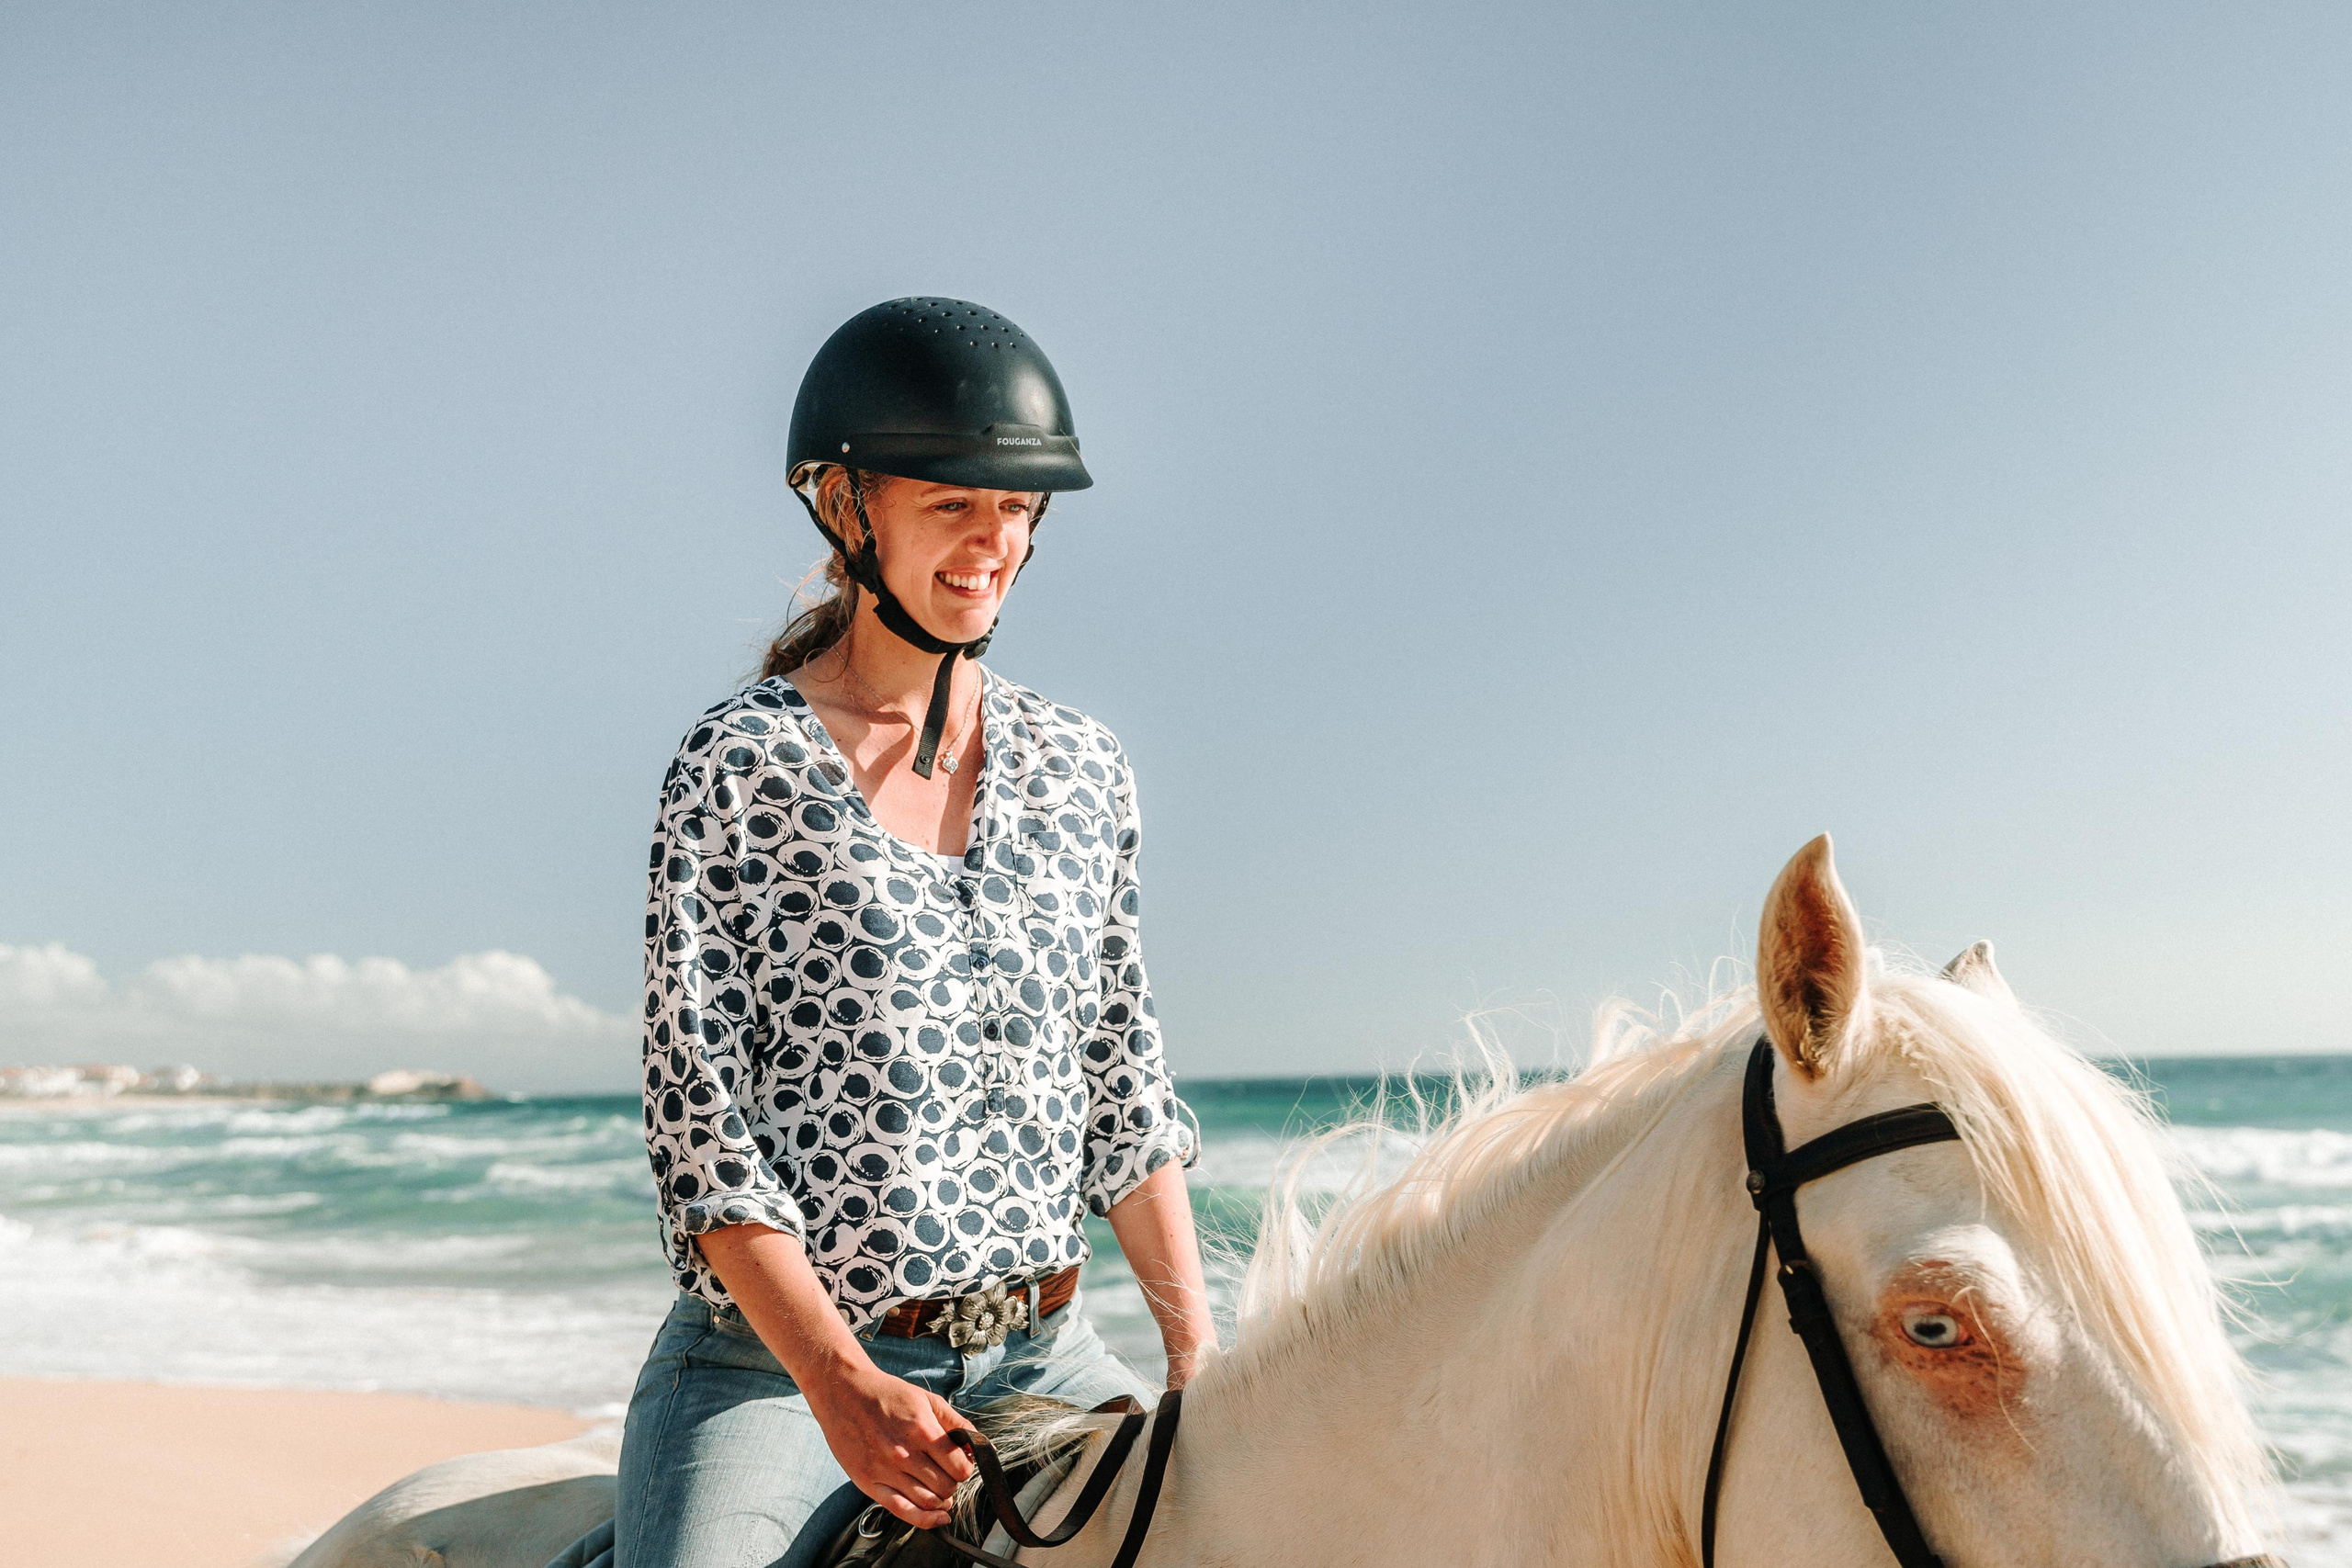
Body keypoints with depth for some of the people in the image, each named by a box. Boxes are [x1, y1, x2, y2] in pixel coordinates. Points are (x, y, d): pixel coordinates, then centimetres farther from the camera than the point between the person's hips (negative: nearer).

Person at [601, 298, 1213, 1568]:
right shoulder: (742, 763, -6)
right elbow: (697, 1110, -10)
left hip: (1040, 1356, 5)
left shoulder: (1080, 771, 8)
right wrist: (842, 1384, -19)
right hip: (775, 1361, -4)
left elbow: (1123, 1088, 12)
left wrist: (1199, 1356, 6)